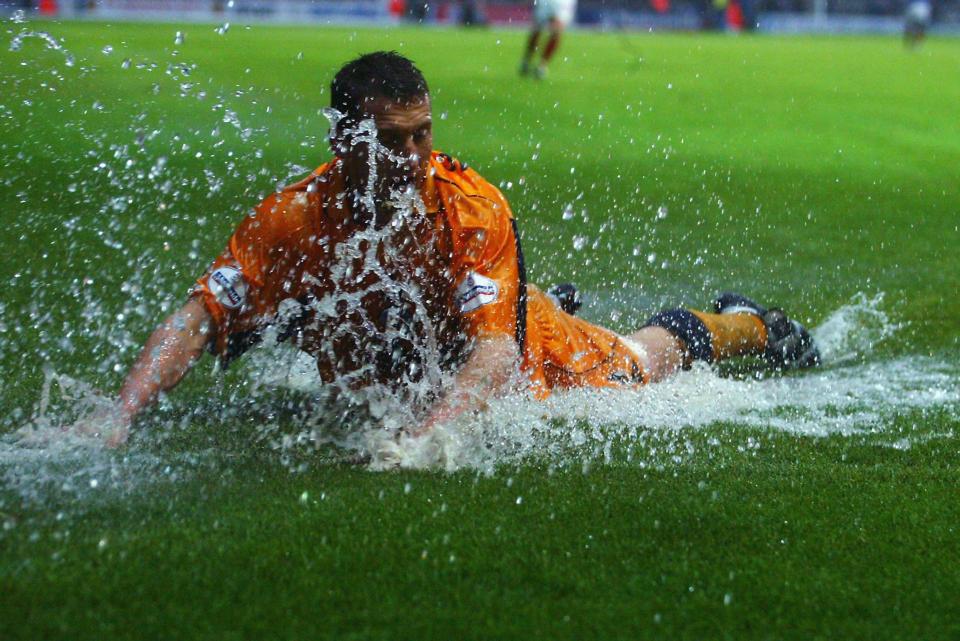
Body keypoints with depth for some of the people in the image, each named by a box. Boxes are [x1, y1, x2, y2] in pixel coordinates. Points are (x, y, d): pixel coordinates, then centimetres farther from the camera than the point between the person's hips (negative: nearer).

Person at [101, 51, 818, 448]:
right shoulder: (294, 218, -35)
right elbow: (195, 320, -36)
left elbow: (495, 353, -46)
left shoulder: (475, 207, -39)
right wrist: (116, 421, -51)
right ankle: (555, 303, 63)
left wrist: (421, 437, -64)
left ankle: (739, 324, 52)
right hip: (373, 386, 2)